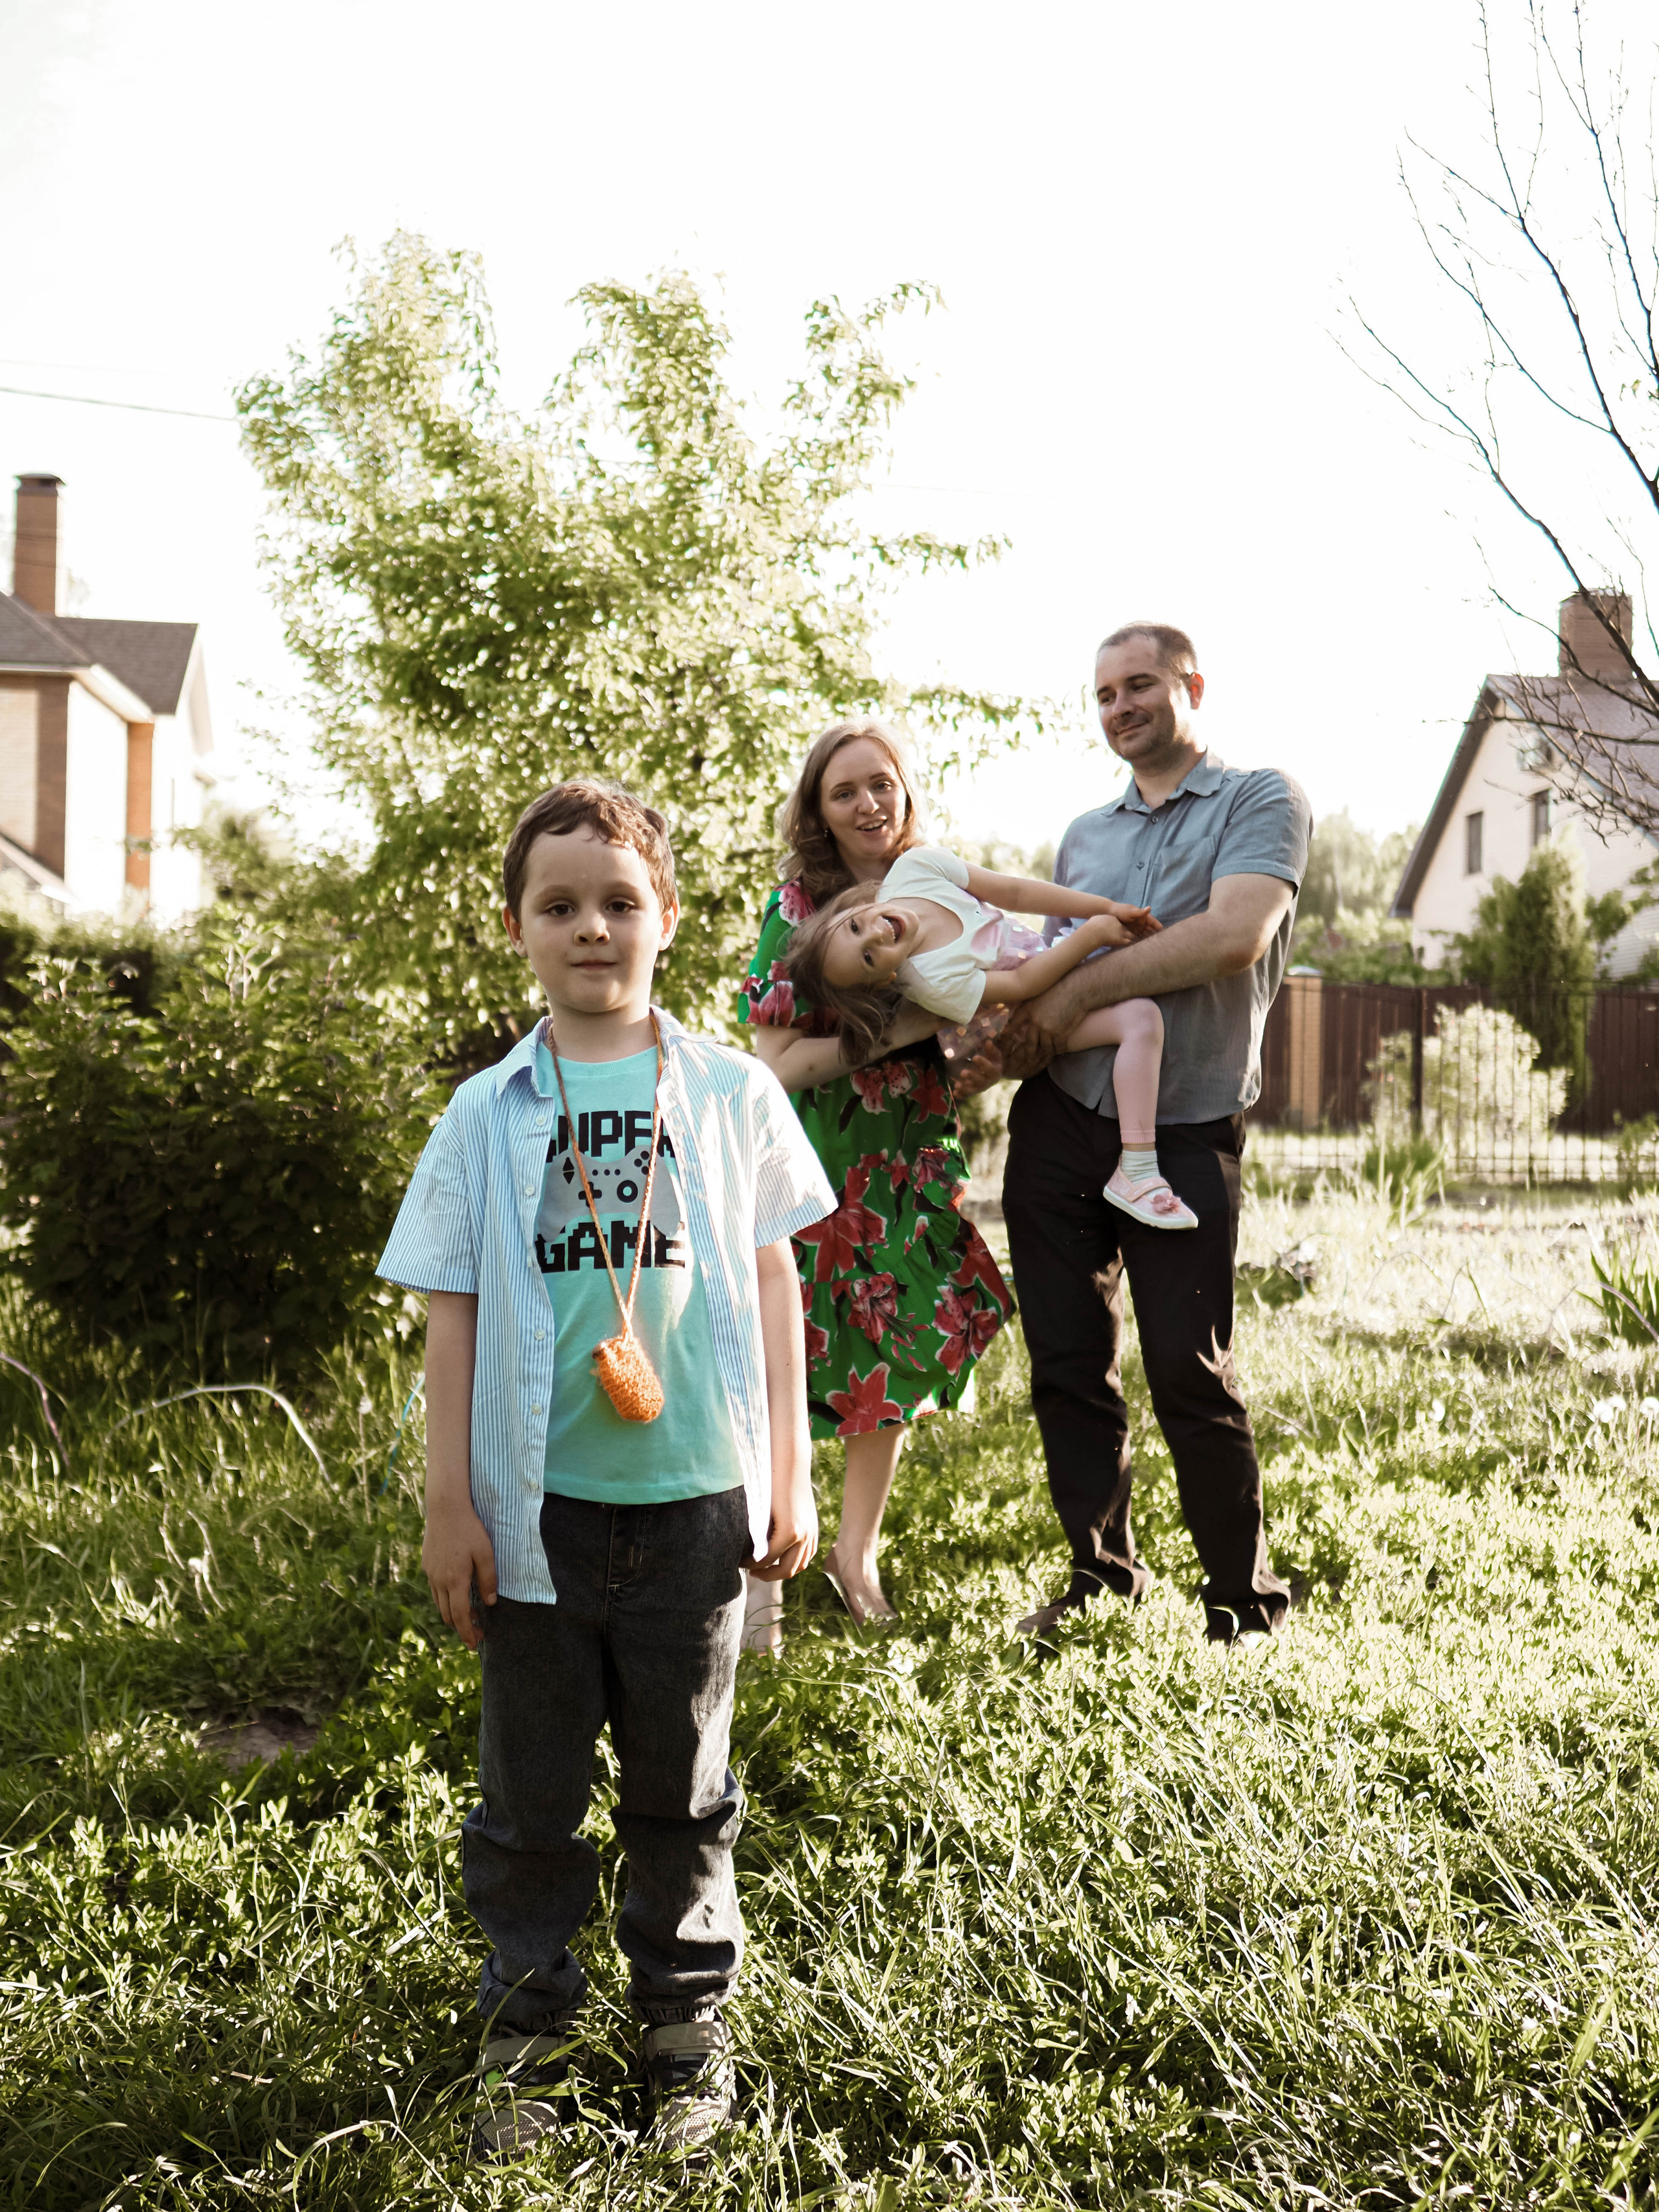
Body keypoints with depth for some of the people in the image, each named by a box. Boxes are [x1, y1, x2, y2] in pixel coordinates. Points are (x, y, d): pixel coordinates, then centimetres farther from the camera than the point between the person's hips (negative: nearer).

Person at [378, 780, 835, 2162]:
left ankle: (690, 2020, 28)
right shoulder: (489, 1114, 1)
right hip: (539, 1498, 0)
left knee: (682, 1778, 12)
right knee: (531, 1781, 10)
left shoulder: (731, 1094, 1)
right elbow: (455, 1317, 3)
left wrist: (790, 1475, 4)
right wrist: (450, 1503, 0)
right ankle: (530, 2028, 26)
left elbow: (774, 1288, 5)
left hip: (692, 1495, 0)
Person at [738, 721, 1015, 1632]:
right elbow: (779, 1061, -15)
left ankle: (857, 1548, 29)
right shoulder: (798, 904, -9)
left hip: (911, 1162, 5)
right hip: (814, 1160, -4)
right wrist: (907, 1027, -20)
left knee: (895, 1353, 11)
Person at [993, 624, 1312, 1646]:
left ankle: (1249, 1602, 9)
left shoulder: (1262, 800, 1)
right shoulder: (1083, 837, 20)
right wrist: (1010, 1041, -2)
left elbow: (1234, 938, -15)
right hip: (1059, 1119, 5)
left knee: (1191, 1371, -5)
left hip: (1185, 1131, -5)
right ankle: (1104, 1580, 18)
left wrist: (1074, 992, -14)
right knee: (1070, 1364, 5)